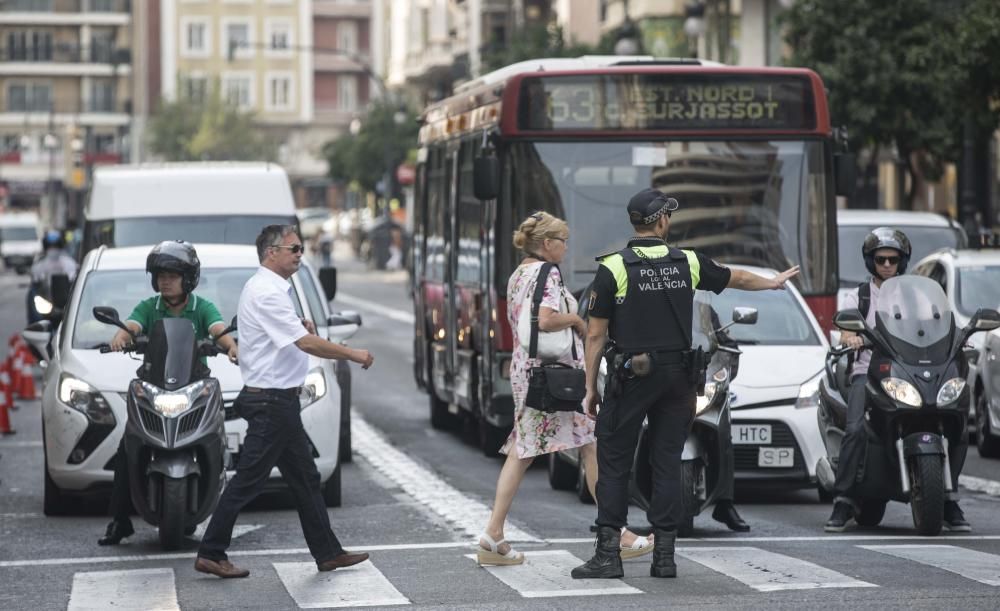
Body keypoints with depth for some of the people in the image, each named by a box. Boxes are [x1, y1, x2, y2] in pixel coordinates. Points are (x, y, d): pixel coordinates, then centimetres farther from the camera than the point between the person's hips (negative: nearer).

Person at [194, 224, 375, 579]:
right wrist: (353, 355, -16)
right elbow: (306, 344, -23)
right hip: (271, 401, -11)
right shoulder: (265, 293, -18)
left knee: (305, 479, 13)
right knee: (248, 482, -6)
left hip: (280, 402, 11)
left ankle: (327, 553, 18)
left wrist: (300, 327, 6)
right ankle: (211, 555, -1)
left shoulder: (271, 290, 15)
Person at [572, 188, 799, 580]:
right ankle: (664, 555, 7)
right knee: (668, 464, 8)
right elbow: (736, 278, 23)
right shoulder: (687, 263, 3)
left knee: (613, 463, 2)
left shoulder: (613, 268, -8)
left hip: (631, 376, -3)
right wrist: (773, 282, 43)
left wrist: (590, 388, 0)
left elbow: (596, 335, -7)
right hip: (676, 377, 3)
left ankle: (608, 554, -3)